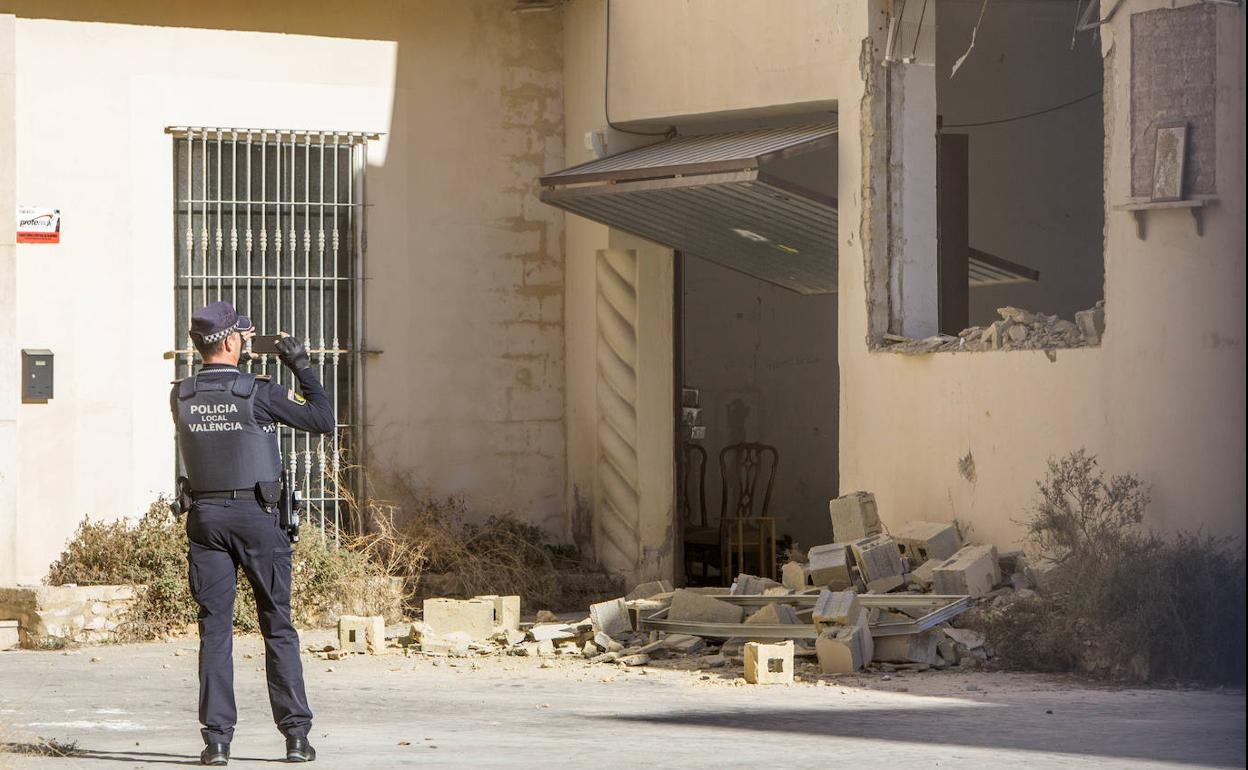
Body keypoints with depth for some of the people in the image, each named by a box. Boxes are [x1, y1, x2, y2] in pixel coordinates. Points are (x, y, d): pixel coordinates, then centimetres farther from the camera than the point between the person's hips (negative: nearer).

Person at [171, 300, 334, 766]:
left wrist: (237, 360, 26)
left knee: (215, 628, 4)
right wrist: (302, 366, 4)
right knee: (278, 627, 5)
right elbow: (323, 420, -4)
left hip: (205, 517, 3)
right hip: (255, 516, -3)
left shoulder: (181, 396, 2)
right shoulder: (256, 392, -9)